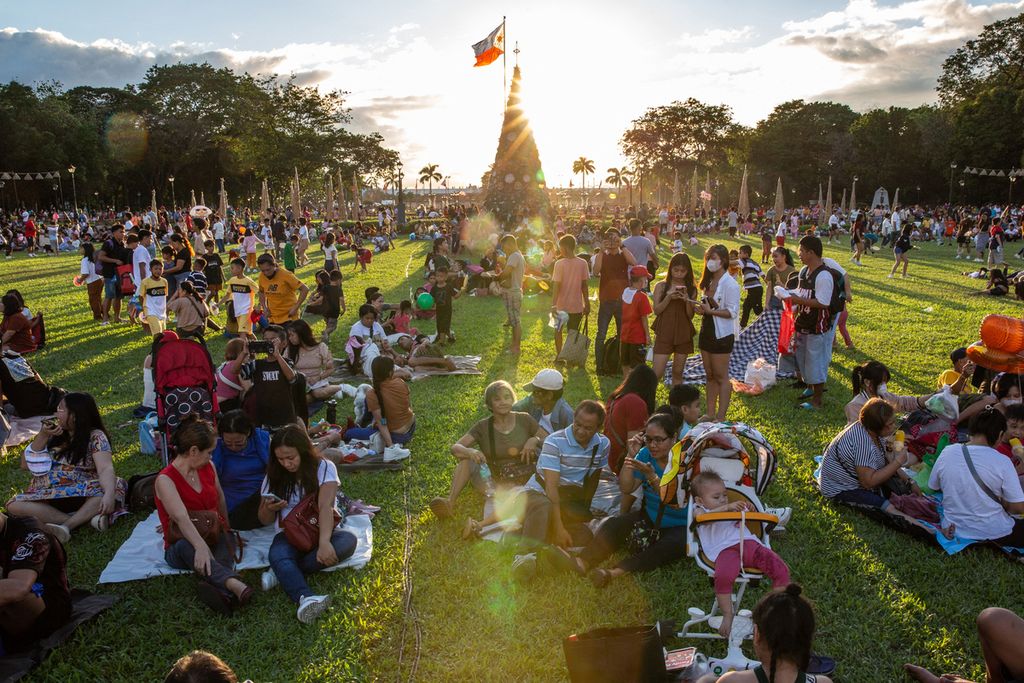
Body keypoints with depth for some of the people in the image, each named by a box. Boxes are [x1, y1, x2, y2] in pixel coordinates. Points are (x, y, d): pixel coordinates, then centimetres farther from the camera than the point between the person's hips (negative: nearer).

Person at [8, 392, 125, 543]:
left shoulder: (95, 436, -4)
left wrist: (109, 495, -39)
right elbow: (25, 465, 11)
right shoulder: (54, 433, 12)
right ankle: (86, 517, -32)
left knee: (116, 486, -32)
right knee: (14, 505, -25)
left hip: (81, 494, -4)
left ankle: (66, 525, -38)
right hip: (46, 497, 5)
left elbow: (106, 469, -19)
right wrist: (42, 436, -2)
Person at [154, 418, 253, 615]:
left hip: (216, 538, 5)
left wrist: (226, 529, 28)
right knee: (186, 546, -39)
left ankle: (222, 592, -63)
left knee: (225, 546, -31)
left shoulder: (208, 467, 5)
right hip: (182, 546, -5)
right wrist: (200, 546, -46)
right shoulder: (165, 479, -14)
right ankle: (236, 586, -65)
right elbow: (181, 517, -31)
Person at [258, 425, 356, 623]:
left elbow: (325, 506, -22)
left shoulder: (324, 468, -7)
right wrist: (269, 509, -14)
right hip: (289, 534, 1)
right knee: (277, 554, -33)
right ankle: (305, 598, -59)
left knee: (348, 541, -32)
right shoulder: (274, 476, 5)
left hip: (321, 531, -1)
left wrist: (324, 542, -39)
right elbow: (265, 520, 12)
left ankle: (283, 572, -26)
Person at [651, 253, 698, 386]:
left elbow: (691, 315, 2)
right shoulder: (661, 286, 0)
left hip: (683, 334, 2)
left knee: (678, 372, 10)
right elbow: (656, 310, -4)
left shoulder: (691, 289, 3)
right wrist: (669, 297, -17)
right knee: (657, 373, -6)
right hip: (664, 333, -2)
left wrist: (687, 300, -15)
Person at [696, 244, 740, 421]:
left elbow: (732, 312, -18)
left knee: (721, 377, 0)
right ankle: (710, 413, 22)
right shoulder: (709, 282, 10)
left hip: (722, 335, -8)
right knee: (710, 376, 13)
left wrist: (710, 311, -27)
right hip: (707, 332, 8)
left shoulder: (729, 284, -15)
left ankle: (721, 418, 7)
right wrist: (702, 309, -1)